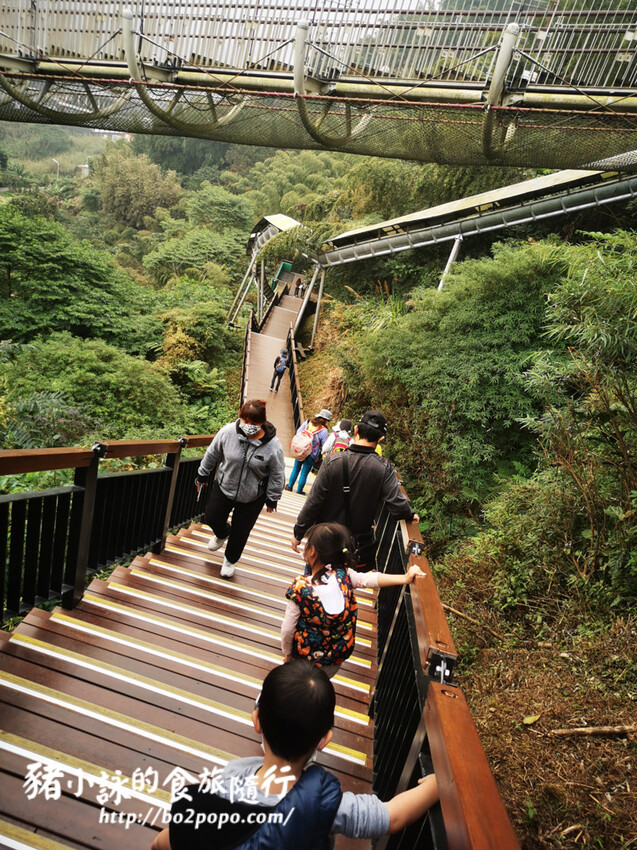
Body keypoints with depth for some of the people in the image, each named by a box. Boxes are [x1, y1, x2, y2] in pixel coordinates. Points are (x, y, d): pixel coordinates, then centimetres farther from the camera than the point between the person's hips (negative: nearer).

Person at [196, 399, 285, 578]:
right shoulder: (228, 431, -20)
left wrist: (272, 499, -3)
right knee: (211, 518, 16)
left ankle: (230, 560, 44)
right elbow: (212, 454, -1)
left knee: (240, 532, 13)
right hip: (224, 487, 2)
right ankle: (222, 534, 54)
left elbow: (277, 475, -11)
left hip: (252, 497, -2)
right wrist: (203, 475, 10)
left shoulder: (272, 445, -25)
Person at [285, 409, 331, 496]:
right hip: (311, 455, -4)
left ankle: (289, 486, 34)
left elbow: (298, 432, 6)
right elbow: (324, 446, -11)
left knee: (296, 469, 22)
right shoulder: (323, 431, -13)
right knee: (304, 473, 11)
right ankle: (299, 491, 22)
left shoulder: (307, 423, -2)